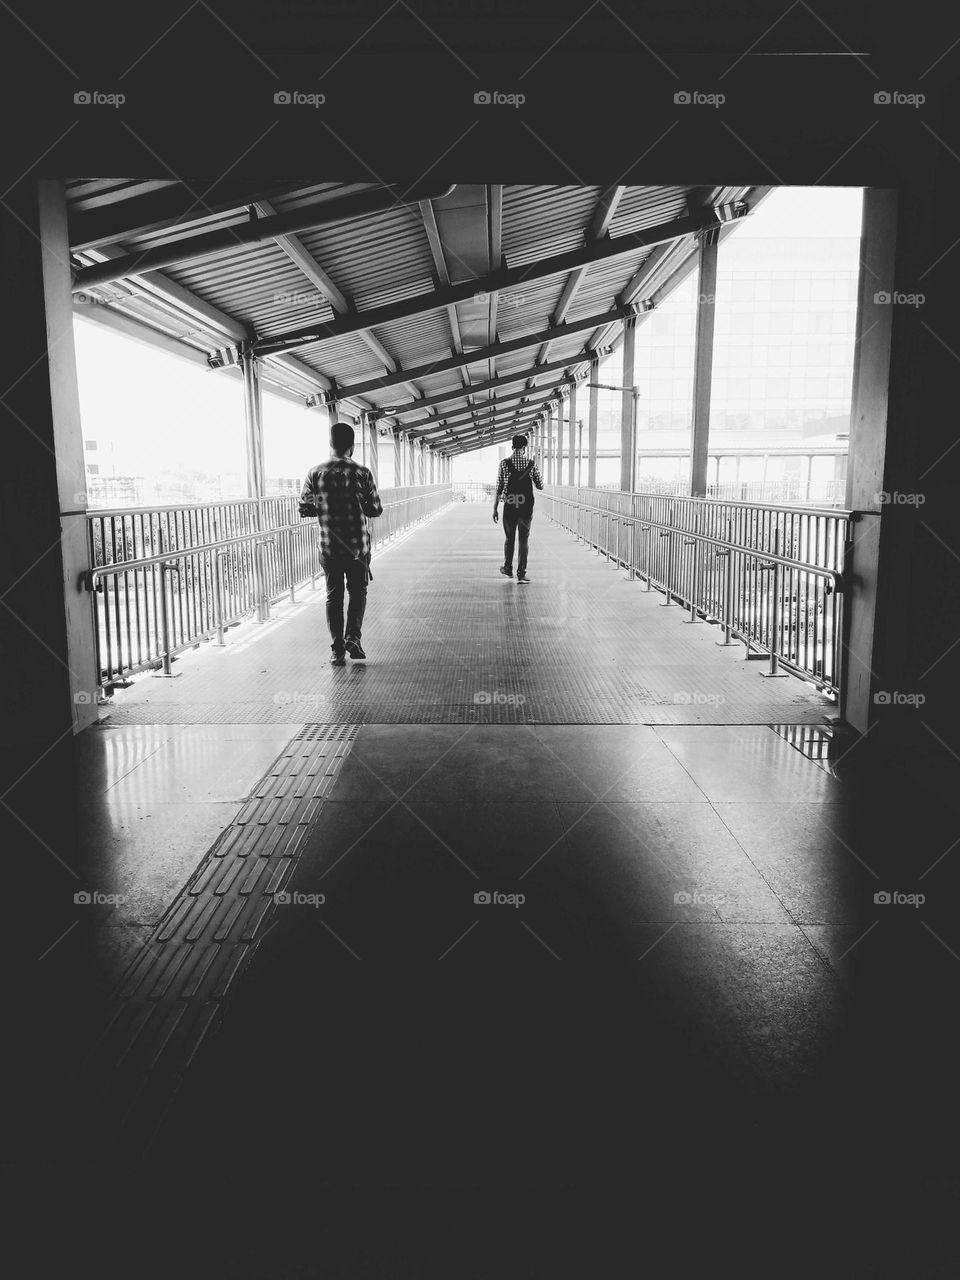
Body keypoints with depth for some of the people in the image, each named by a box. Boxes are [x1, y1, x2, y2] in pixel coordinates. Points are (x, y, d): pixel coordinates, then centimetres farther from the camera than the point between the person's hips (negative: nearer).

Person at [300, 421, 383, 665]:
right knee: (358, 592, 16)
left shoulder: (315, 473, -4)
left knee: (333, 596, 10)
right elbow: (376, 509, -3)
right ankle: (352, 638, 3)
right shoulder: (362, 473, -8)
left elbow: (303, 508, 1)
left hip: (328, 546, 1)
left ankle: (337, 650, 9)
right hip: (358, 545, -1)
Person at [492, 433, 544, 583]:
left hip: (509, 507, 0)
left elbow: (499, 488, -3)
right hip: (526, 508, 0)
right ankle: (521, 573, -1)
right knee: (524, 540, 4)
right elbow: (540, 486, 5)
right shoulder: (531, 463, -1)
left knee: (509, 538, 17)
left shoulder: (504, 463, -2)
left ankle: (507, 569, 30)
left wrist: (495, 509, 2)